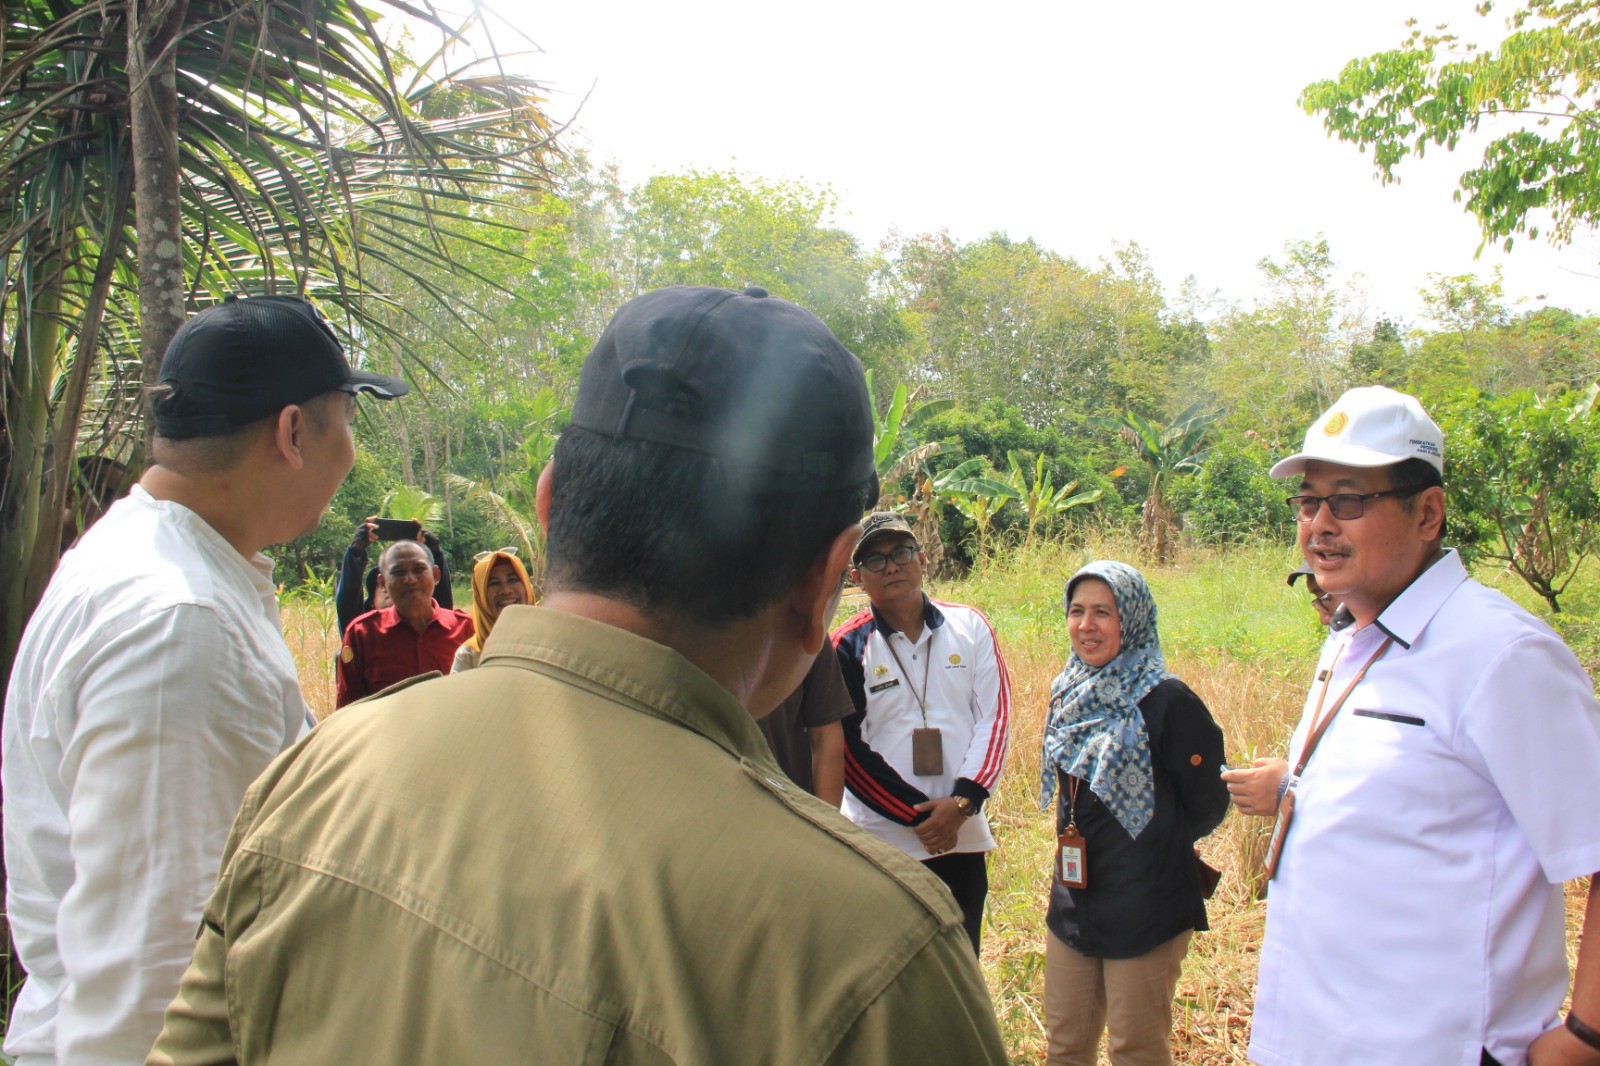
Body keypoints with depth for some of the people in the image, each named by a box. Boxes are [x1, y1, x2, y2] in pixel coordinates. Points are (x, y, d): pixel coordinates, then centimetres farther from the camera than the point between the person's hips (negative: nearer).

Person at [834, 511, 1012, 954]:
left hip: (963, 838, 3)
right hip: (883, 842, -2)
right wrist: (919, 817, -10)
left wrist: (963, 802, -12)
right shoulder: (849, 646, -7)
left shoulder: (970, 626, 2)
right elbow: (849, 752, -7)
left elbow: (994, 719, 0)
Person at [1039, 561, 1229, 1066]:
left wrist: (1156, 846, 5)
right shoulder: (1071, 694, 4)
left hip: (1144, 911, -6)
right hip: (1073, 903, 7)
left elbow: (1208, 805, -9)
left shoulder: (1164, 701, -17)